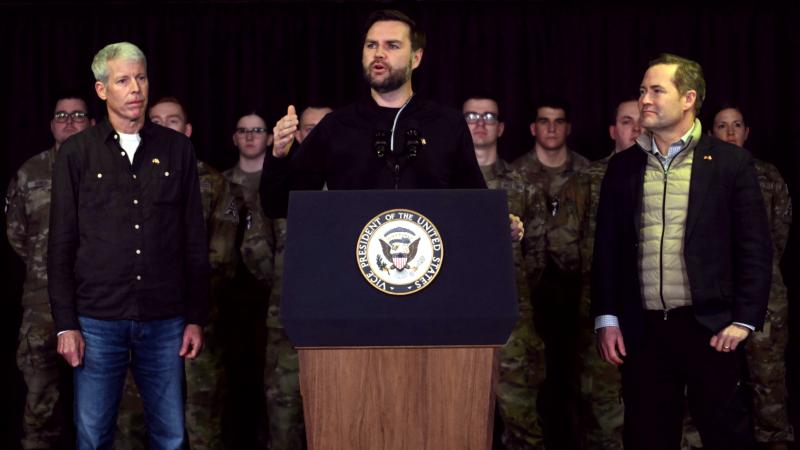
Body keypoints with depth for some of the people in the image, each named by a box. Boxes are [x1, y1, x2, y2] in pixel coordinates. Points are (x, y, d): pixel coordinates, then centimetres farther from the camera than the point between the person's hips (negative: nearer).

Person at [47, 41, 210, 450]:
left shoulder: (177, 150, 7)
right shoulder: (77, 153, 4)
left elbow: (195, 241, 9)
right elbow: (61, 244, 3)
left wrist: (197, 317, 5)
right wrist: (65, 324, -3)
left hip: (165, 321, 1)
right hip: (97, 320, -1)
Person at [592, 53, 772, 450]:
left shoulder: (731, 163, 0)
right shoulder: (622, 167, 9)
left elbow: (755, 248, -1)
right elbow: (607, 248, 11)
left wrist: (744, 319, -8)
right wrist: (606, 319, 5)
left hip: (710, 327, -3)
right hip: (642, 330, 3)